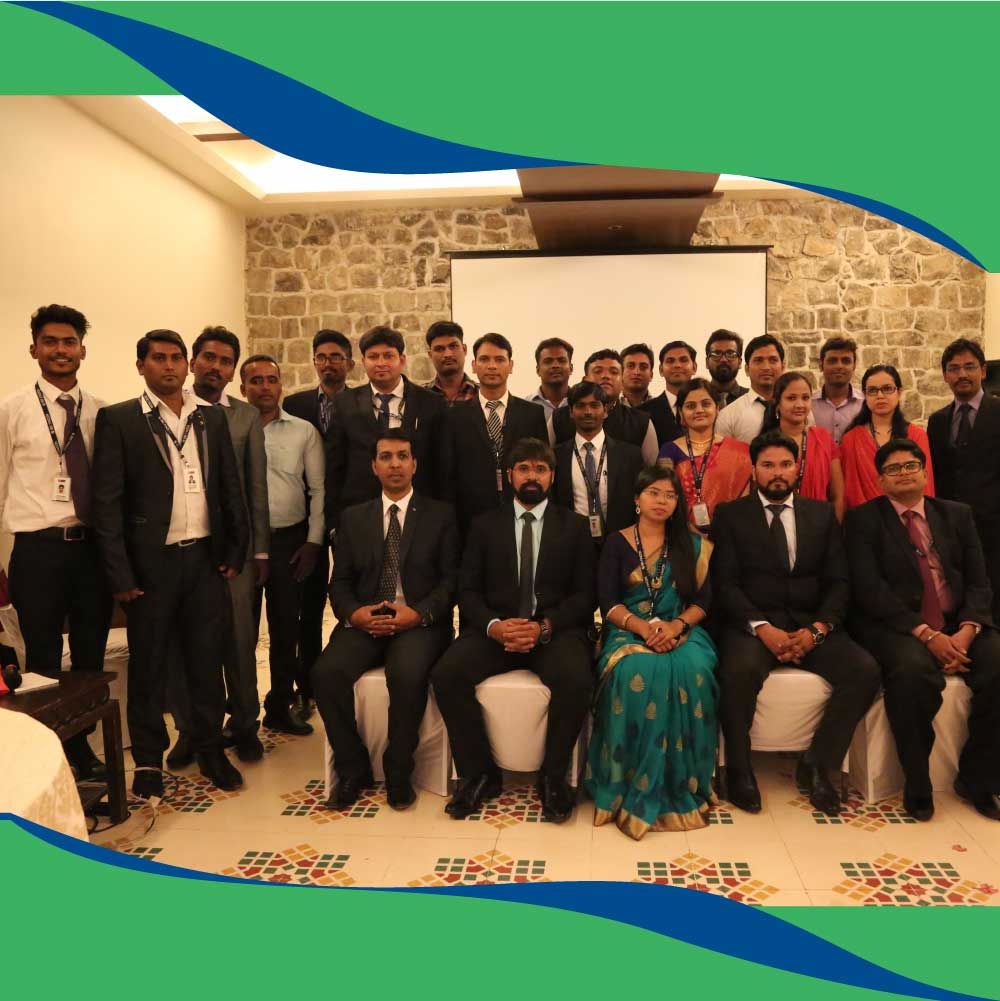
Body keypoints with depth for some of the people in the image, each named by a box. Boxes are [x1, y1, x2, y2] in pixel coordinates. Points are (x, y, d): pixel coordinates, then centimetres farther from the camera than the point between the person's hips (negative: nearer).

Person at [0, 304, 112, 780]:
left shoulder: (102, 412, 4)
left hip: (93, 545, 3)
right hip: (39, 548, -3)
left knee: (91, 659, 14)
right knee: (43, 662, 8)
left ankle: (81, 749, 33)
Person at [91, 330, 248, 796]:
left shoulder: (211, 416, 10)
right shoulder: (118, 419, -2)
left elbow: (231, 487, 11)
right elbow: (106, 502, -6)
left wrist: (236, 550, 5)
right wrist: (120, 574, -10)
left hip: (206, 557, 3)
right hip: (151, 561, -3)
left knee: (207, 656, 9)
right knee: (148, 661, 9)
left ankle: (211, 749, 24)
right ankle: (148, 759, 23)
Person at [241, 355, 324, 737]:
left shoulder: (304, 432, 4)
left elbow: (318, 489, 3)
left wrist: (313, 541, -3)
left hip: (290, 540, 1)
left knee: (285, 629, 10)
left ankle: (280, 708, 25)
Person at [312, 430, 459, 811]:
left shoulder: (440, 515, 9)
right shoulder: (354, 517, 16)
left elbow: (451, 579, 2)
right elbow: (340, 581, 11)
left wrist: (418, 612, -15)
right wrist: (355, 613, -10)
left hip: (419, 622, -2)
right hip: (364, 621, 3)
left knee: (407, 674, -33)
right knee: (326, 672, -25)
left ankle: (398, 771, -9)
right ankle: (352, 768, -4)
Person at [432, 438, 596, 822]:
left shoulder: (574, 526, 11)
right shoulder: (485, 525, 14)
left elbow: (585, 594, 4)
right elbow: (467, 590, 6)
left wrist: (545, 627, -15)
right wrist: (494, 626, -15)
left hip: (556, 630, -1)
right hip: (494, 628, 2)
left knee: (576, 680, -32)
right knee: (446, 674, -25)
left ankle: (553, 777, -7)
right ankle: (479, 774, -6)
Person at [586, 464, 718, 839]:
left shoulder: (692, 544, 13)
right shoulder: (617, 543, 8)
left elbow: (702, 600, 6)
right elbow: (608, 603, -1)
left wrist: (676, 626, -15)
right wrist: (643, 627, -19)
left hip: (681, 632, 2)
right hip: (629, 632, -1)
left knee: (692, 672, -33)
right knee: (636, 674, -35)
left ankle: (681, 787, -20)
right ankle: (637, 789, -24)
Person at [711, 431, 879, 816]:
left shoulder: (822, 514, 15)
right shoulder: (730, 515, 7)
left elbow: (838, 581, 8)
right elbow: (724, 583, -2)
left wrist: (817, 629, -11)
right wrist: (762, 628, -17)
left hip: (810, 623, 3)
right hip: (751, 622, -3)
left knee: (865, 670, -22)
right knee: (739, 670, -34)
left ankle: (816, 765, -2)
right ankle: (739, 770, -9)